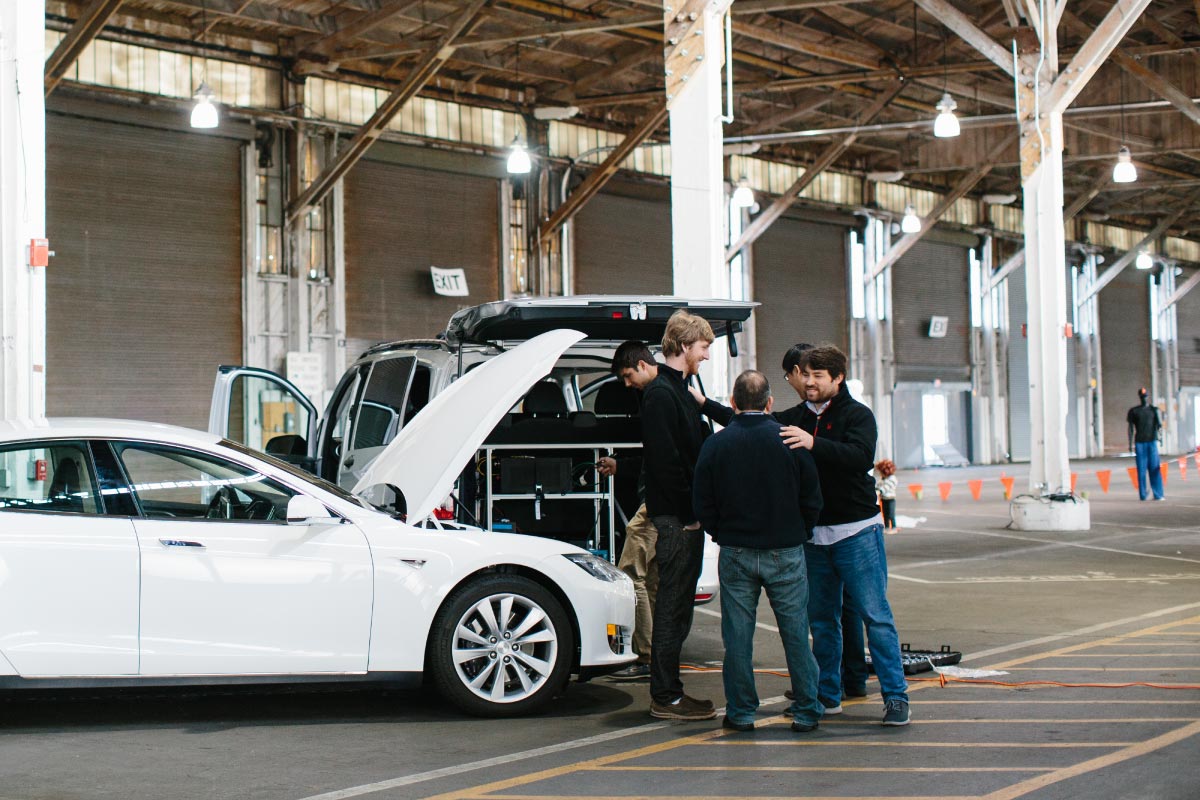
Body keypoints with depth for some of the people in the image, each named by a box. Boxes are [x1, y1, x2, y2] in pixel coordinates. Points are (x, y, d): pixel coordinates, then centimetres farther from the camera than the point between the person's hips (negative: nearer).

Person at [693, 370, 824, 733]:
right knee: (795, 633, 7)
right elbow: (812, 499, 0)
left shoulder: (715, 444, -4)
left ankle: (740, 712, 11)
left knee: (737, 635, 7)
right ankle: (806, 711, 11)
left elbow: (702, 503, 0)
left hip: (735, 553, 0)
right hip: (785, 553, 0)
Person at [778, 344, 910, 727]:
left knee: (875, 615, -5)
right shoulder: (794, 418, 9)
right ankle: (828, 694, 20)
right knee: (821, 618, 11)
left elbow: (861, 457, -25)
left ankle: (896, 695, -1)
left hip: (857, 531, -5)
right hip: (813, 533, 5)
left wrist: (814, 444, -37)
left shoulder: (857, 415, -7)